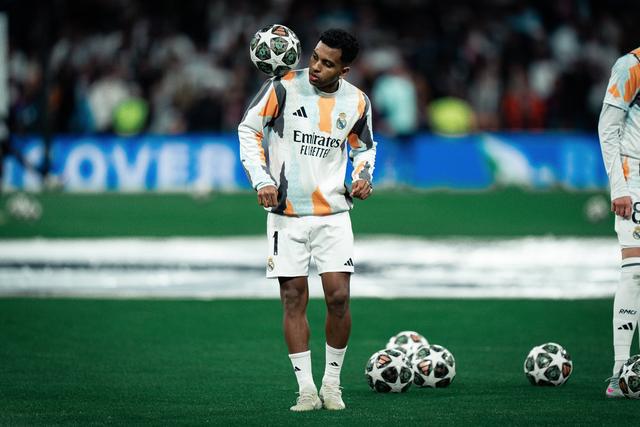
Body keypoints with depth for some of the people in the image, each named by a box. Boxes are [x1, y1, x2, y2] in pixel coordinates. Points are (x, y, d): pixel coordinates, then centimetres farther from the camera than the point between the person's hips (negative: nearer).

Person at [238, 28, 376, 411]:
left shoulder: (356, 102, 0)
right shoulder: (284, 88, -9)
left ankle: (332, 383, 11)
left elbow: (365, 146, 18)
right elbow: (248, 129, -2)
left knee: (338, 297, -6)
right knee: (294, 299, -2)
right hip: (287, 214, -1)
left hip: (334, 213, 1)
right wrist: (262, 179, -12)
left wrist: (363, 176, -1)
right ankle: (306, 389, 3)